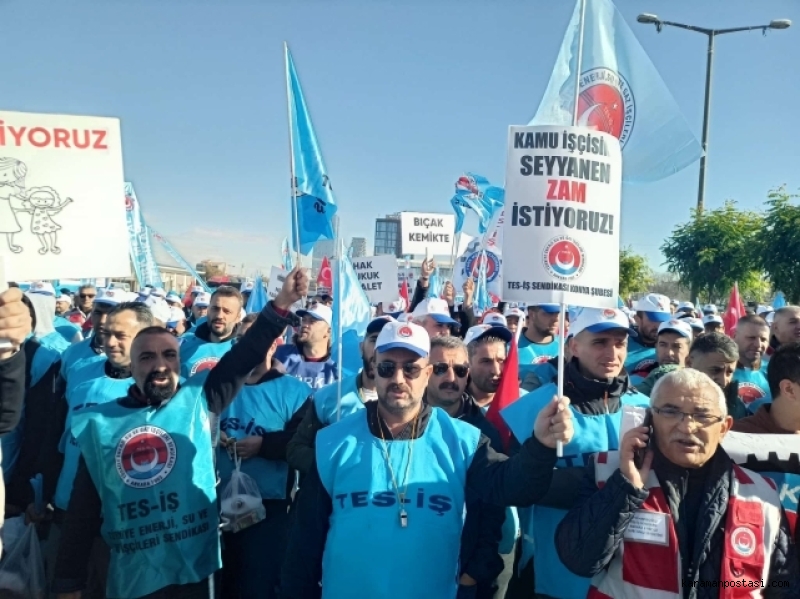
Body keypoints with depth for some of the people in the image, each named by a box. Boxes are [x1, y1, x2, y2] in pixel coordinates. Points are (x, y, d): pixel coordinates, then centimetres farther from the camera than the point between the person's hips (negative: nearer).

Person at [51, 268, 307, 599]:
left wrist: (281, 304, -27)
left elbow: (246, 354, -15)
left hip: (194, 572, -1)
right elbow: (82, 512, 5)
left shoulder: (198, 400, -3)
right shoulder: (100, 423, 1)